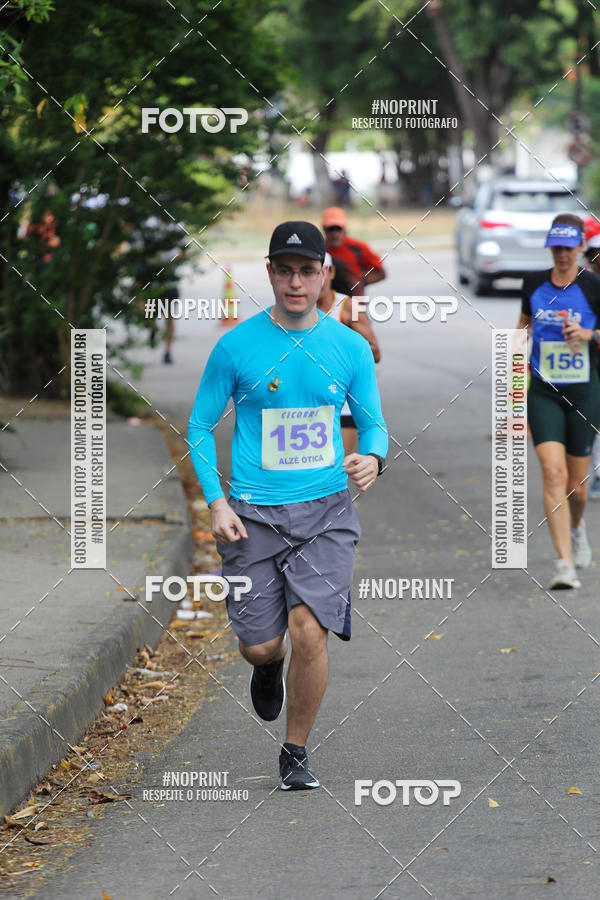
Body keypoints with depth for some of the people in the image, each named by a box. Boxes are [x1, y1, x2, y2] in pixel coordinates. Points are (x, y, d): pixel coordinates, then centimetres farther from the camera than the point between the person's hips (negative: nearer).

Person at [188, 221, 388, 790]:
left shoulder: (350, 348, 2)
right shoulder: (237, 346, -2)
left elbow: (373, 423, 12)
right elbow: (200, 427, 5)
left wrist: (372, 457, -12)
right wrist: (215, 502, -6)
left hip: (326, 509, 0)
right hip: (253, 513, 0)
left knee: (309, 632, -14)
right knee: (260, 646, -1)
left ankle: (295, 753, 7)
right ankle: (269, 669, 40)